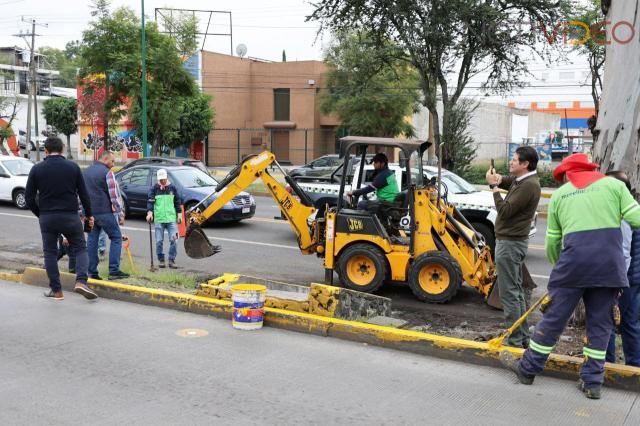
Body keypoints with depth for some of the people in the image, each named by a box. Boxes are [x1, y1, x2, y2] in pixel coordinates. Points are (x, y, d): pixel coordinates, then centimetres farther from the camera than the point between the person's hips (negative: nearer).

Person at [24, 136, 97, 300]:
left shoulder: (37, 169, 0)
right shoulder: (73, 167, -1)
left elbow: (29, 197, -1)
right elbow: (83, 193, 0)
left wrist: (40, 214, 13)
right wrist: (89, 215, 10)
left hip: (47, 218, 1)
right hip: (70, 216, -1)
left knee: (50, 253, 11)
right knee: (80, 248, 11)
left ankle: (56, 290, 11)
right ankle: (81, 281, -9)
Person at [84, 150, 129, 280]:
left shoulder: (86, 171, 15)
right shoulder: (107, 172, -9)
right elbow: (113, 195, -12)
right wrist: (120, 214, -9)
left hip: (90, 212, 7)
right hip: (104, 211, -7)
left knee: (92, 239, 10)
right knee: (116, 237, 1)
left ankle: (92, 271, 9)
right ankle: (114, 270, -5)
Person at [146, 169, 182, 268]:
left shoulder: (172, 188, 9)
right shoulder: (154, 189, 3)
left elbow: (177, 202, 15)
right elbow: (150, 201, -6)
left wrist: (179, 214, 11)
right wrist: (149, 212, -20)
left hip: (171, 219, 1)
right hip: (159, 219, -1)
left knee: (174, 240, -6)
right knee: (159, 241, 1)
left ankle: (171, 260, 4)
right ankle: (161, 260, 15)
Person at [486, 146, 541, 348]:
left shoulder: (528, 185, -20)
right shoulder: (519, 180, 10)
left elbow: (505, 210, -22)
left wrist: (494, 187, -13)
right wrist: (496, 179, -5)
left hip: (510, 243, -11)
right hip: (513, 241, 11)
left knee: (509, 293, -7)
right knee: (516, 290, 16)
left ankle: (515, 341, -3)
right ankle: (523, 337, 25)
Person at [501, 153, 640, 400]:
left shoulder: (559, 195, 15)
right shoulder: (613, 185, 11)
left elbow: (551, 242, 15)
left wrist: (558, 265, 30)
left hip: (574, 258, 0)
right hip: (610, 263, 0)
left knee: (554, 317, 11)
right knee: (600, 323, 12)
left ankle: (528, 368, 22)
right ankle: (592, 382, 18)